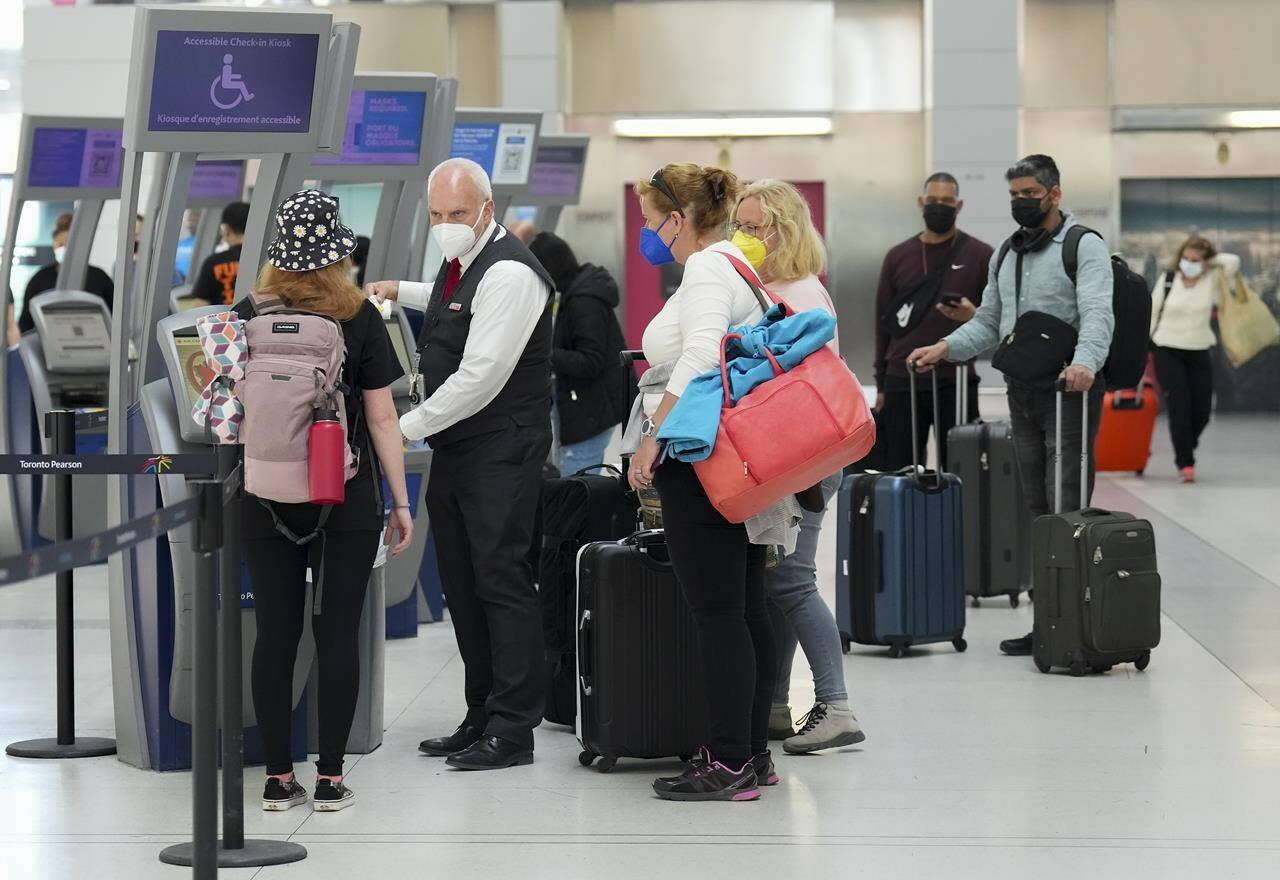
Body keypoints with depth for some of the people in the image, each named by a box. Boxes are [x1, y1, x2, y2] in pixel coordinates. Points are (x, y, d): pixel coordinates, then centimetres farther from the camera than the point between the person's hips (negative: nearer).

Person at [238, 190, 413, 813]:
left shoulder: (248, 317, -1)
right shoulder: (358, 317, -5)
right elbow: (382, 417, -4)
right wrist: (400, 502, 3)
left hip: (268, 498, 2)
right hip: (346, 500, -2)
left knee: (275, 633, 6)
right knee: (337, 634, 3)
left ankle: (278, 778, 8)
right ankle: (330, 779, 4)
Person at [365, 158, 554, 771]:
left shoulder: (508, 274, -17)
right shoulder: (458, 263, 14)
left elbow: (480, 377, -23)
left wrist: (406, 428, -20)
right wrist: (400, 293, 37)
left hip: (500, 453, -10)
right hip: (453, 447, 10)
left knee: (501, 581, -8)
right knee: (462, 588, 12)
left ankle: (512, 731, -4)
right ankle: (482, 718, 19)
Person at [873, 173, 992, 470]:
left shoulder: (980, 256, 2)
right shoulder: (898, 256, 11)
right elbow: (884, 323, 14)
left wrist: (974, 315, -19)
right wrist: (880, 387, 12)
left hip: (955, 382, -3)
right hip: (901, 382, 3)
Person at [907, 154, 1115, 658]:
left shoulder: (1084, 247, -7)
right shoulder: (1006, 255, 18)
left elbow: (1097, 315, -21)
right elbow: (989, 323, 22)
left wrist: (1085, 362, -40)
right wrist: (945, 348, 4)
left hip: (1069, 392, -8)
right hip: (1022, 394, 8)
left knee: (1067, 507, -10)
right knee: (1037, 508, 9)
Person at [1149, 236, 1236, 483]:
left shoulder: (1212, 280, -3)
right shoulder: (1168, 280, -3)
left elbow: (1233, 262, -20)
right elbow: (1152, 312, 5)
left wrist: (1209, 261, -7)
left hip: (1199, 353, 2)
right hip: (1168, 351, -2)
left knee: (1202, 411, 3)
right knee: (1179, 408, -10)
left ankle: (1185, 451, 30)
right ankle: (1185, 463, -5)